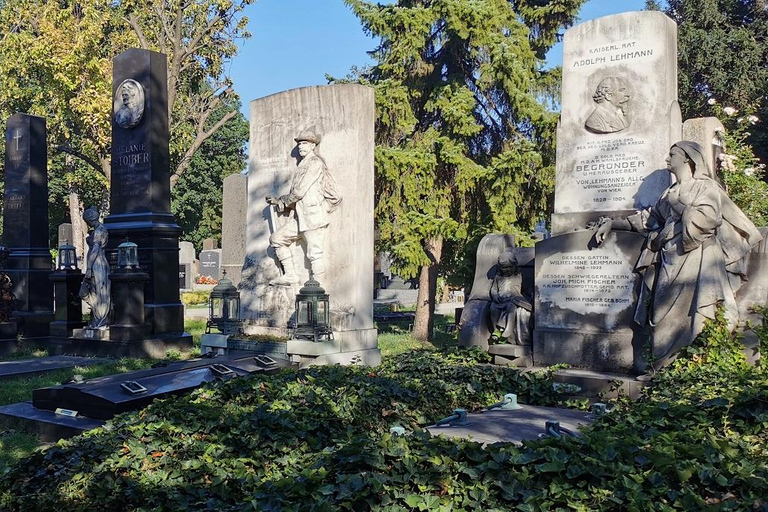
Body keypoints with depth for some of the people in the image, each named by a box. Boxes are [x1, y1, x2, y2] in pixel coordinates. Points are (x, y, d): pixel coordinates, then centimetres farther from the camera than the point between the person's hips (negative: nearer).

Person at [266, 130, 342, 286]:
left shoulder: (315, 162, -9)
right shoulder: (303, 164, 20)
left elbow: (299, 192, -14)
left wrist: (282, 201, 4)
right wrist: (278, 202, 14)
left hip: (313, 216, -10)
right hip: (300, 217, 10)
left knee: (314, 255, -9)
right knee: (277, 238, 11)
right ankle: (290, 276, 12)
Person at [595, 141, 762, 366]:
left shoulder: (706, 187, 1)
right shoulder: (671, 192, 21)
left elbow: (705, 219, -16)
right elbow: (648, 219, 24)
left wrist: (678, 206, -3)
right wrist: (612, 223, 20)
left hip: (696, 262, -7)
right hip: (670, 264, 7)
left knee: (691, 317, -12)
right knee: (665, 316, 3)